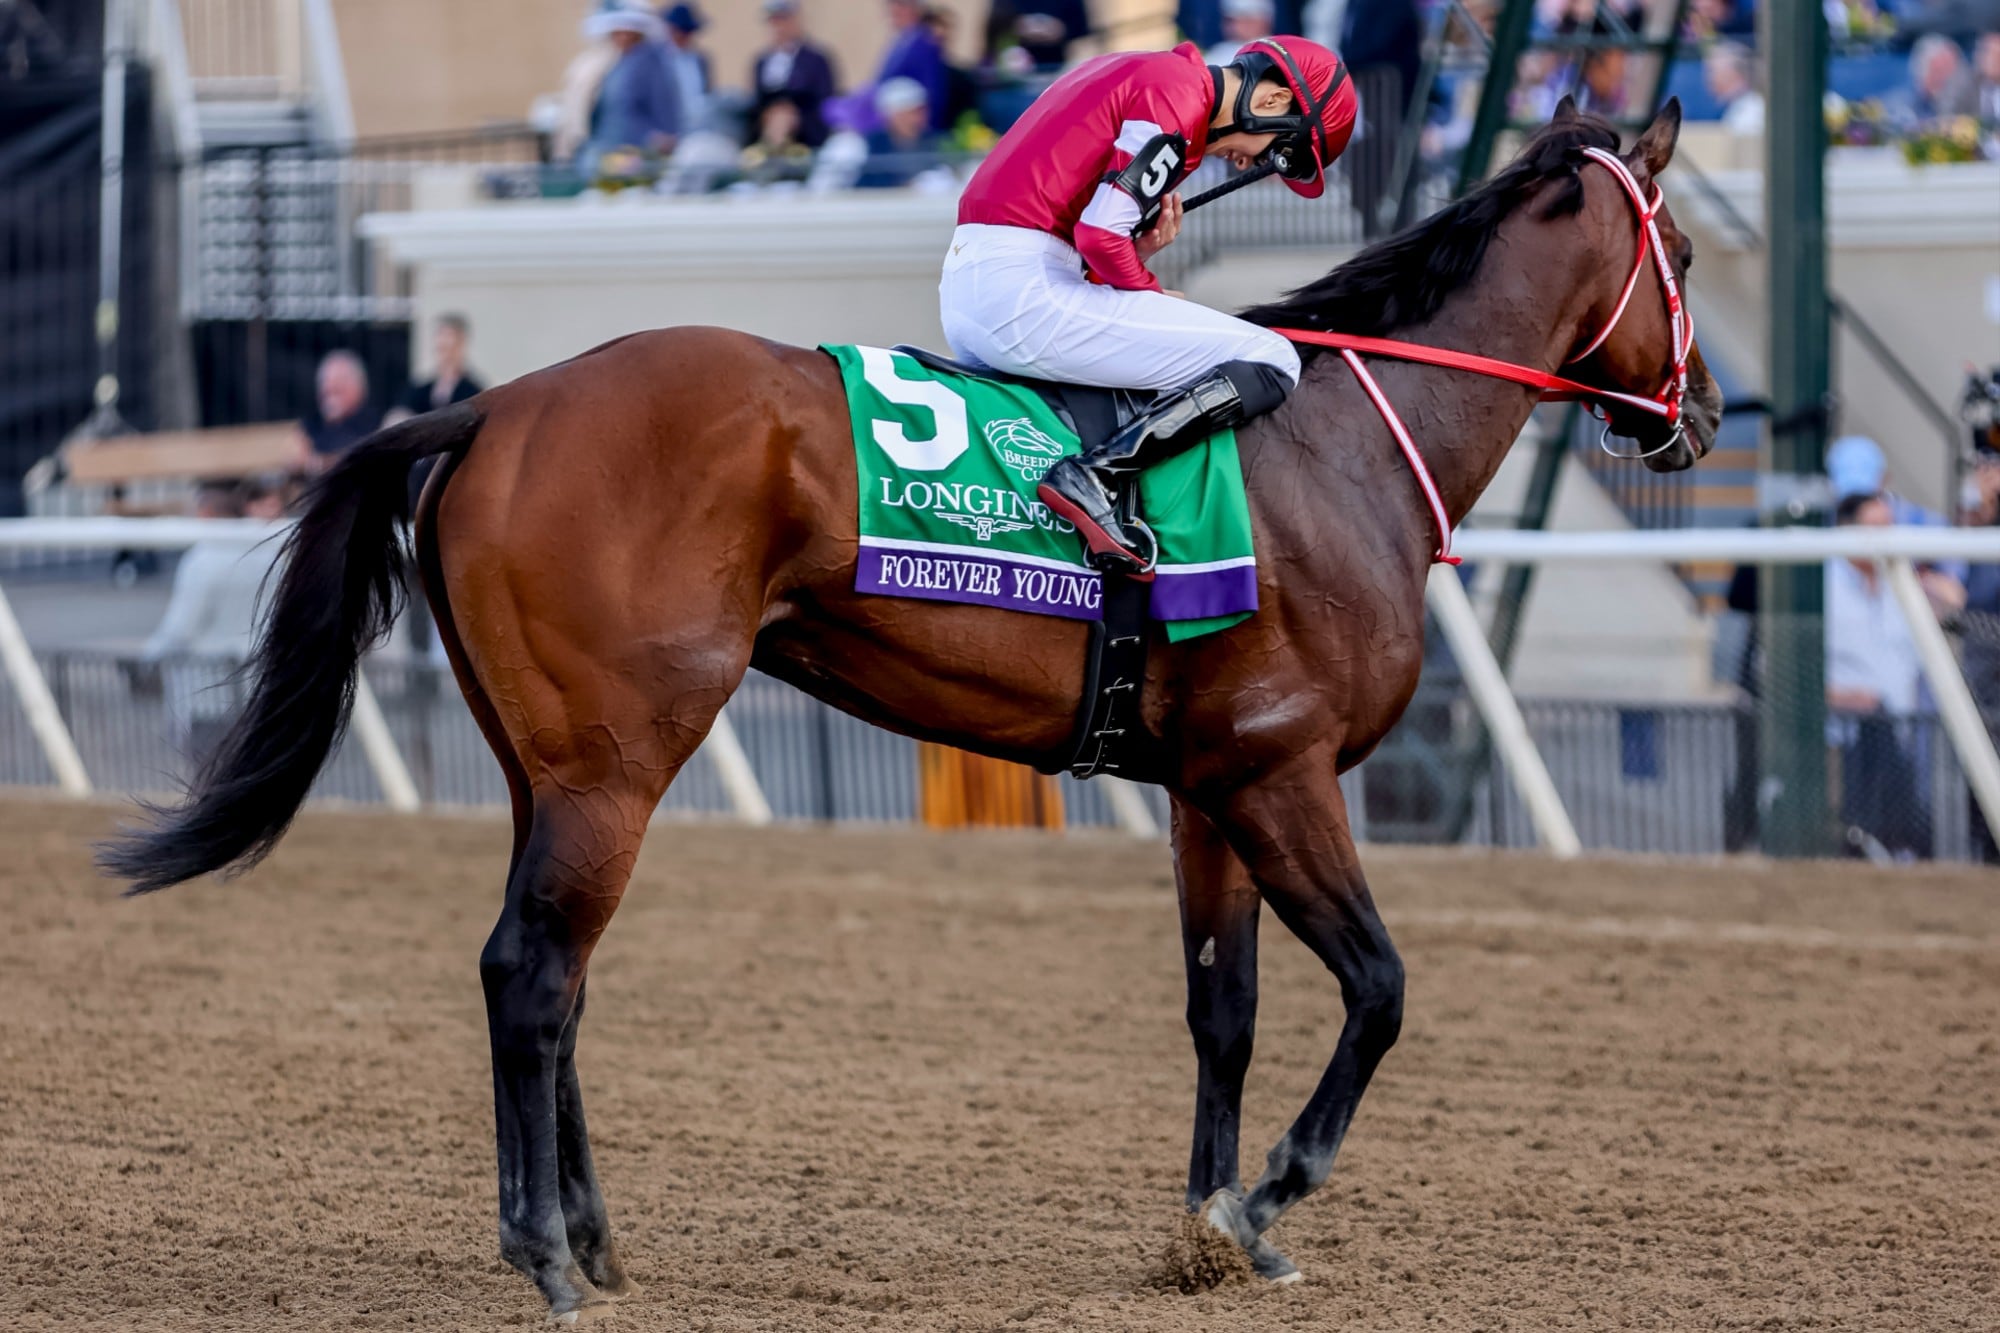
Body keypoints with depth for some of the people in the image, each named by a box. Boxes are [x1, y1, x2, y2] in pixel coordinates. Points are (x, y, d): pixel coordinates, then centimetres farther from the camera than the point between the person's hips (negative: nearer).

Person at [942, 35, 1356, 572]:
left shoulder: (1139, 72, 22)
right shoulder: (1181, 94, -9)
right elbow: (1101, 234, -18)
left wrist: (1139, 254, 5)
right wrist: (1153, 293, -1)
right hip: (1026, 290, -10)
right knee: (1271, 364, -10)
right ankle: (1095, 473, -21)